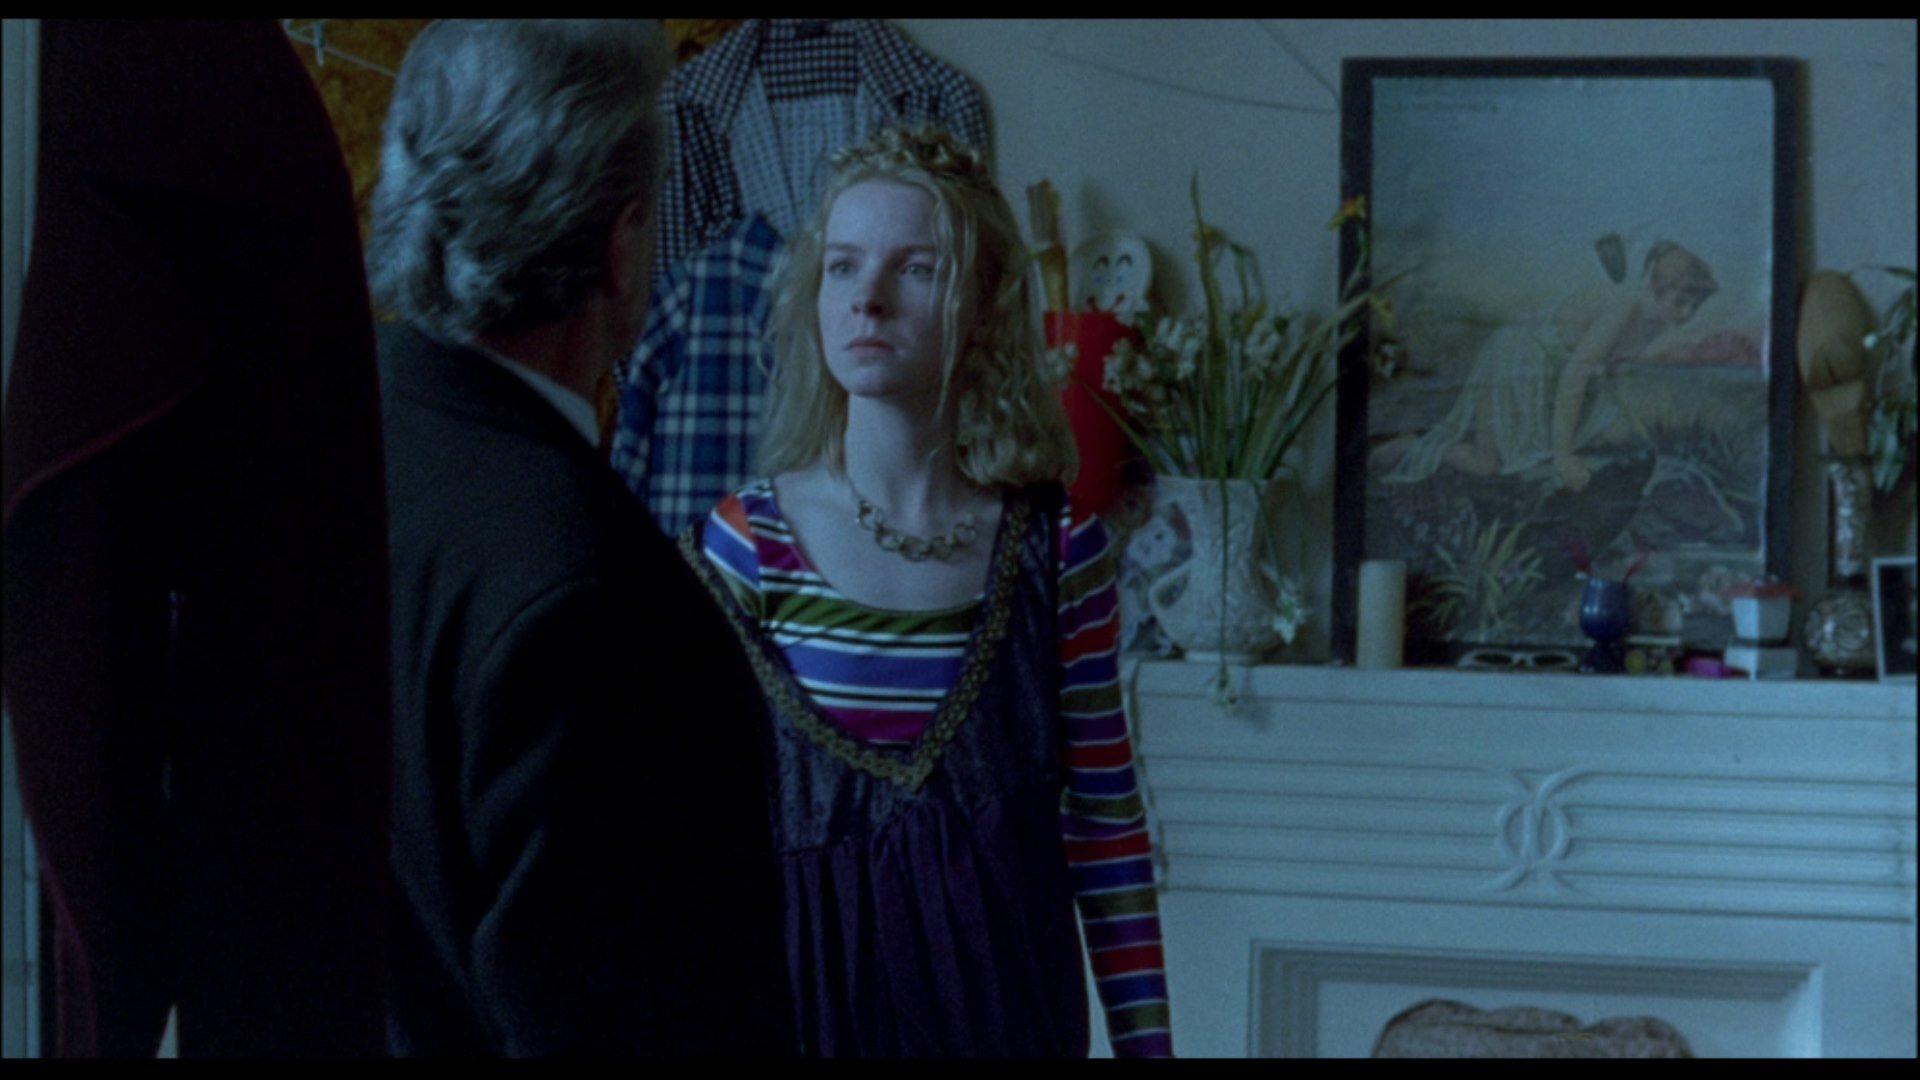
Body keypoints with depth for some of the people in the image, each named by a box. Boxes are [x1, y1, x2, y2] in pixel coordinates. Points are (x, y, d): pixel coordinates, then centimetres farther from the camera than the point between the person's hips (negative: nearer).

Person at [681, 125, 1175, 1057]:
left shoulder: (1056, 548, -4)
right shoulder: (743, 544, -7)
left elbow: (1107, 831, 1)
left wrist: (1146, 1038, 0)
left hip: (1003, 995, 1)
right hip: (805, 988, -1)